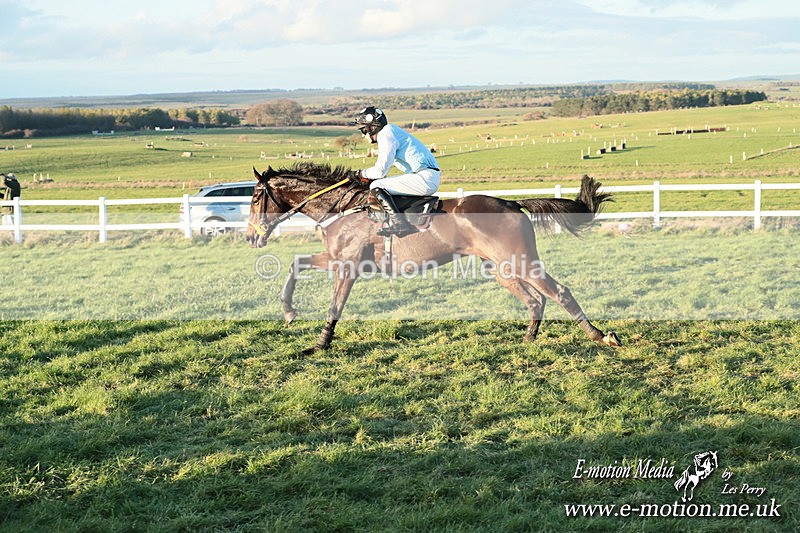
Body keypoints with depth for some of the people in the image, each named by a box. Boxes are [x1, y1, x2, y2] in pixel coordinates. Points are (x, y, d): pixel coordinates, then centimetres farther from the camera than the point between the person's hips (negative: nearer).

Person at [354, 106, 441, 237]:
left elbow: (381, 170, -15)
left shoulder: (385, 134, -9)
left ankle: (399, 224, -24)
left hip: (425, 177, -10)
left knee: (376, 187, -14)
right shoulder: (390, 131, 22)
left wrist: (362, 173, 1)